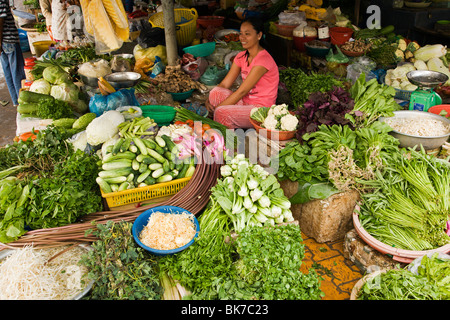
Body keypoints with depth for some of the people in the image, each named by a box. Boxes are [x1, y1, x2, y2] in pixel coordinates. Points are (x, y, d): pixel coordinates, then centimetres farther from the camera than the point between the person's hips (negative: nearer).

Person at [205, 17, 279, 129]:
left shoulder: (263, 59, -18)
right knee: (215, 92, -19)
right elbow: (224, 84, 2)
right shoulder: (241, 56, 7)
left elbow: (242, 91, -21)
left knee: (221, 112, -29)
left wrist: (217, 107, -20)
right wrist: (209, 100, -17)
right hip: (245, 102, 7)